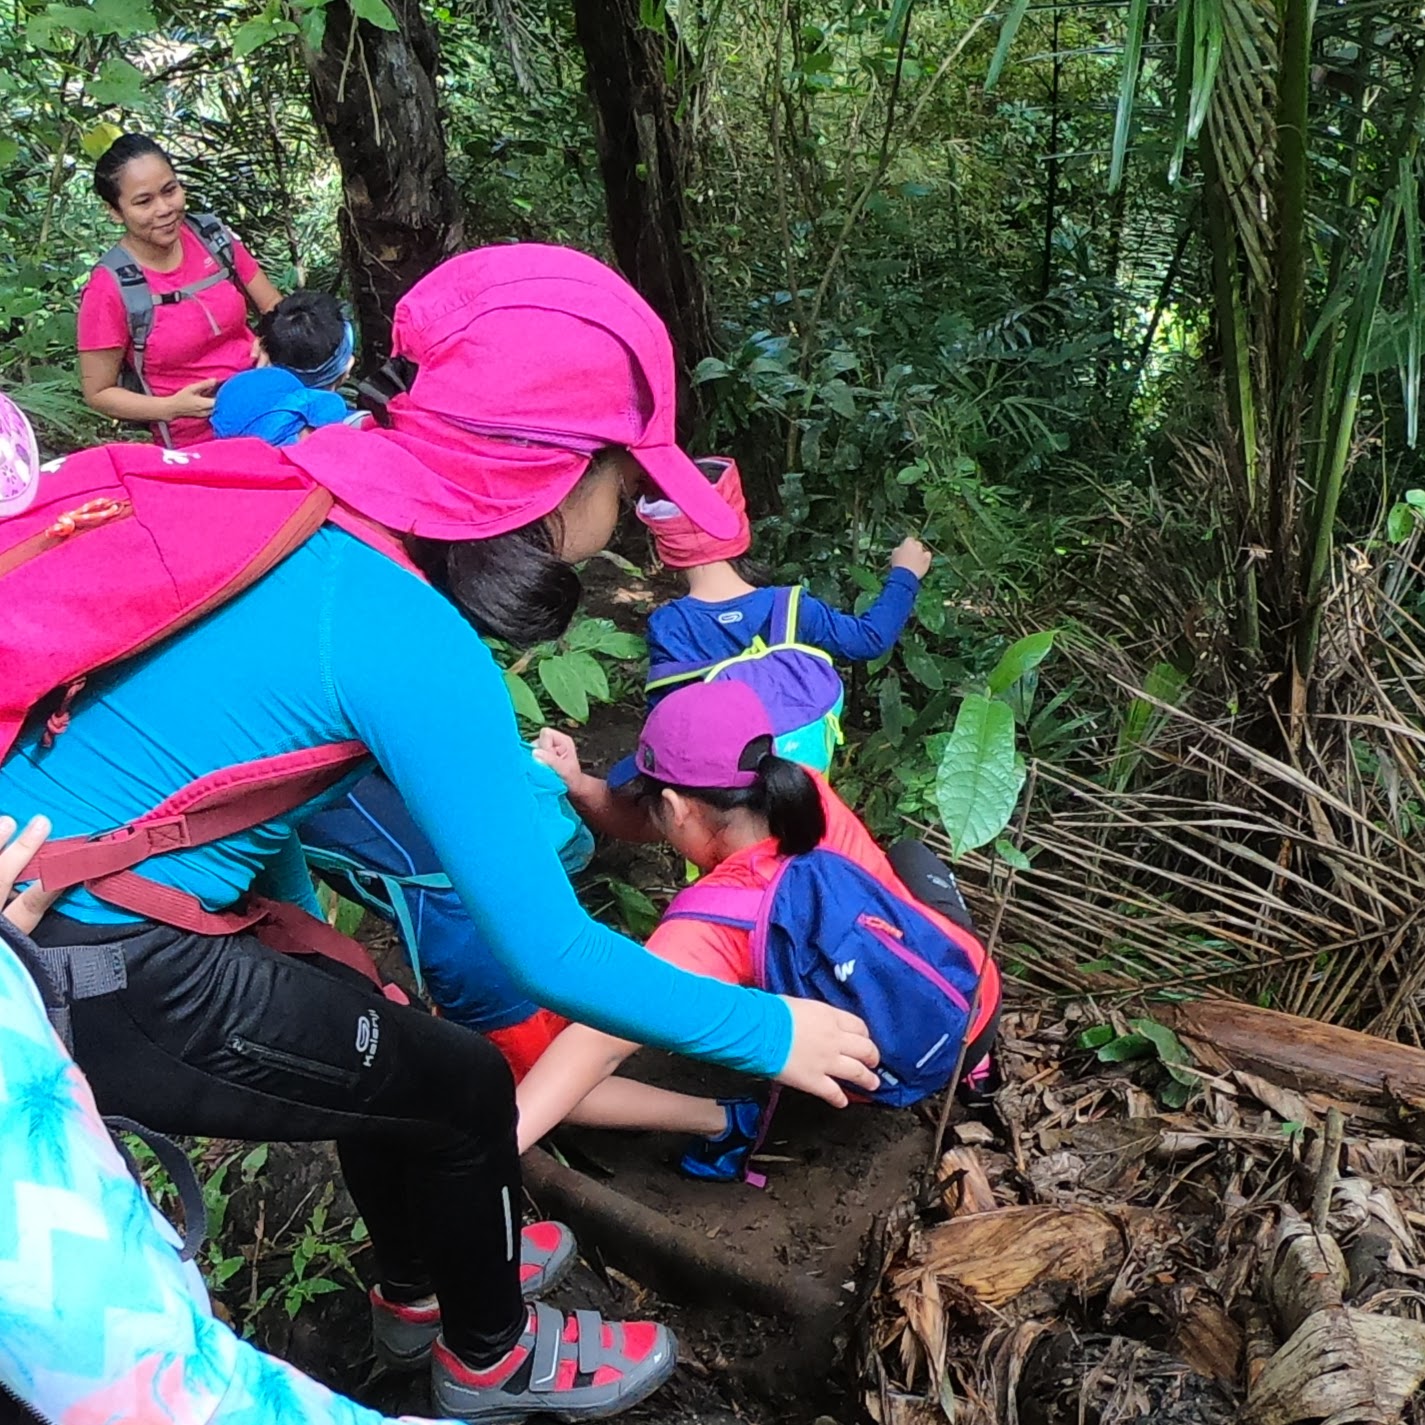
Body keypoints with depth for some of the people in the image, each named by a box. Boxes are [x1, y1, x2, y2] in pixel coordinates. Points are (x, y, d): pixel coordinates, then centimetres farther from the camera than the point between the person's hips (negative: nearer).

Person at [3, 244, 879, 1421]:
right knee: (463, 1088, 8)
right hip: (102, 984, -8)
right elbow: (547, 953, -21)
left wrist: (295, 908, 26)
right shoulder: (412, 645, -25)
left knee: (377, 1043, 25)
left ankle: (423, 1289, 49)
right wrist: (767, 1033, -8)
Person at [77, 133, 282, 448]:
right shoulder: (110, 289, -12)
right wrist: (172, 407, -21)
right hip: (196, 448, -5)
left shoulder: (211, 236, 1)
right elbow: (98, 392, -4)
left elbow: (273, 306, 12)